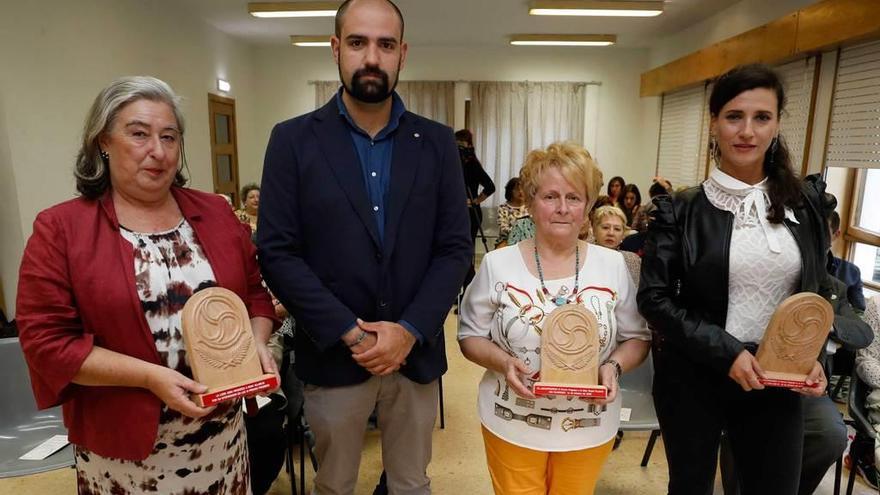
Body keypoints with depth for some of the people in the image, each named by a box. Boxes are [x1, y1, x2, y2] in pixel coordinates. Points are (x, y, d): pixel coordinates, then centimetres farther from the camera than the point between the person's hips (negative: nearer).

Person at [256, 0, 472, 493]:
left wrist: (410, 331, -12)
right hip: (333, 354, -1)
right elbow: (277, 252, -8)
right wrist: (351, 333, -14)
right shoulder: (294, 140, -4)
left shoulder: (437, 142, 1)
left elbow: (456, 248, -1)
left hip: (416, 352, 2)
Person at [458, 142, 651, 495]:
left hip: (589, 426, 2)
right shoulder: (498, 264, -8)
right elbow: (471, 336, -2)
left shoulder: (612, 265, -4)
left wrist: (614, 366, -16)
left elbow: (637, 338, 4)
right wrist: (503, 362, -21)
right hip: (512, 424, -1)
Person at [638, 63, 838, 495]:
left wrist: (813, 356, -5)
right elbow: (653, 298, -11)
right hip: (693, 378, -2)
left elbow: (818, 291, 10)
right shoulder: (681, 210, -10)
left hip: (778, 381, 3)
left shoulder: (806, 203, 1)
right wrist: (725, 351, -18)